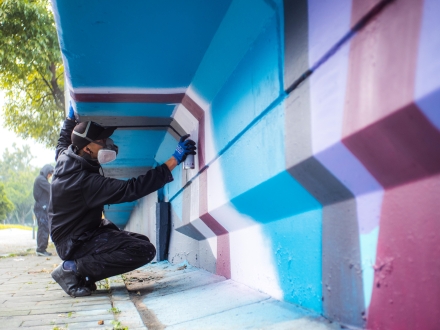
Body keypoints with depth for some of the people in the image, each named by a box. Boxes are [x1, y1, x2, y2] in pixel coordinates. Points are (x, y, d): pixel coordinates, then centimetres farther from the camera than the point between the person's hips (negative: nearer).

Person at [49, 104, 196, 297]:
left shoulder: (65, 158, -2)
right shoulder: (86, 182, -29)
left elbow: (63, 141, 25)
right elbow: (131, 189, -34)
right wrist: (174, 160, -33)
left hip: (69, 235, 10)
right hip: (76, 243, -10)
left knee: (140, 241, 13)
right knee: (144, 251, -26)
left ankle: (79, 268, 8)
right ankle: (73, 269, -13)